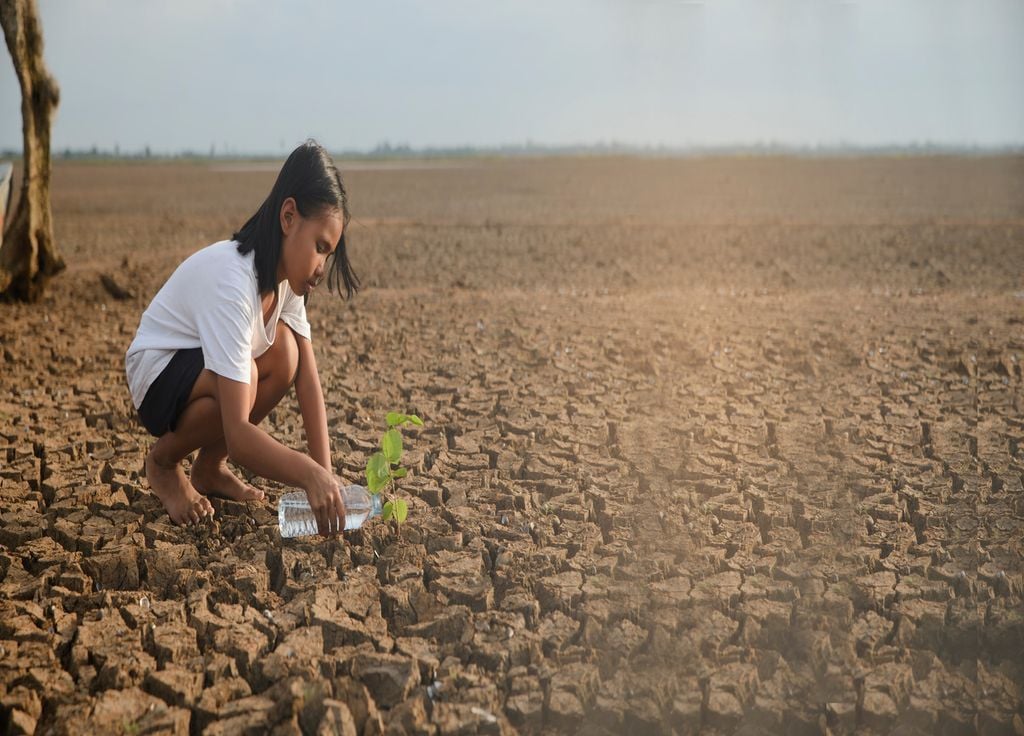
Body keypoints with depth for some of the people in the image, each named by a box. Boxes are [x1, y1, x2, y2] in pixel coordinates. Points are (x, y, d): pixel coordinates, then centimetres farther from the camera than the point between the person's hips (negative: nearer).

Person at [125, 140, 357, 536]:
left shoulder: (285, 271, -10)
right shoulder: (233, 282, -35)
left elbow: (306, 377, -15)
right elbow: (237, 434, -41)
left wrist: (324, 473, -22)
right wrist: (310, 474, -49)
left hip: (205, 362, 7)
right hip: (156, 374, -7)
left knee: (285, 350, -19)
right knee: (240, 378, -34)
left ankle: (209, 466, 2)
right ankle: (162, 462, -3)